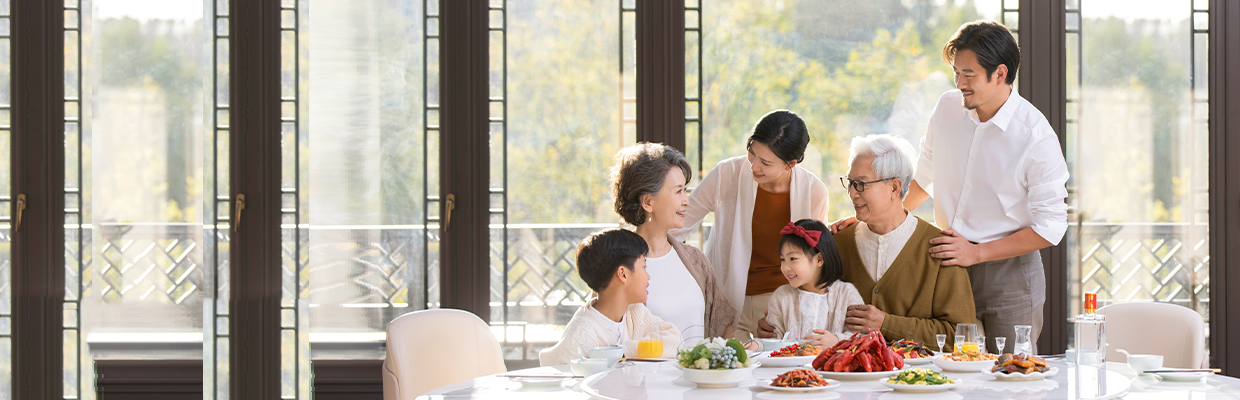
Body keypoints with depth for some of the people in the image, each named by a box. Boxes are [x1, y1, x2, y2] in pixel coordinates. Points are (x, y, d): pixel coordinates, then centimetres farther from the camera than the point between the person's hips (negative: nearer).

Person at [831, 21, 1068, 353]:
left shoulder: (1036, 136, -14)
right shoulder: (948, 108, 2)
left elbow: (1050, 227, -12)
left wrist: (976, 252, -15)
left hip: (1008, 273, -4)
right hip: (947, 265, 4)